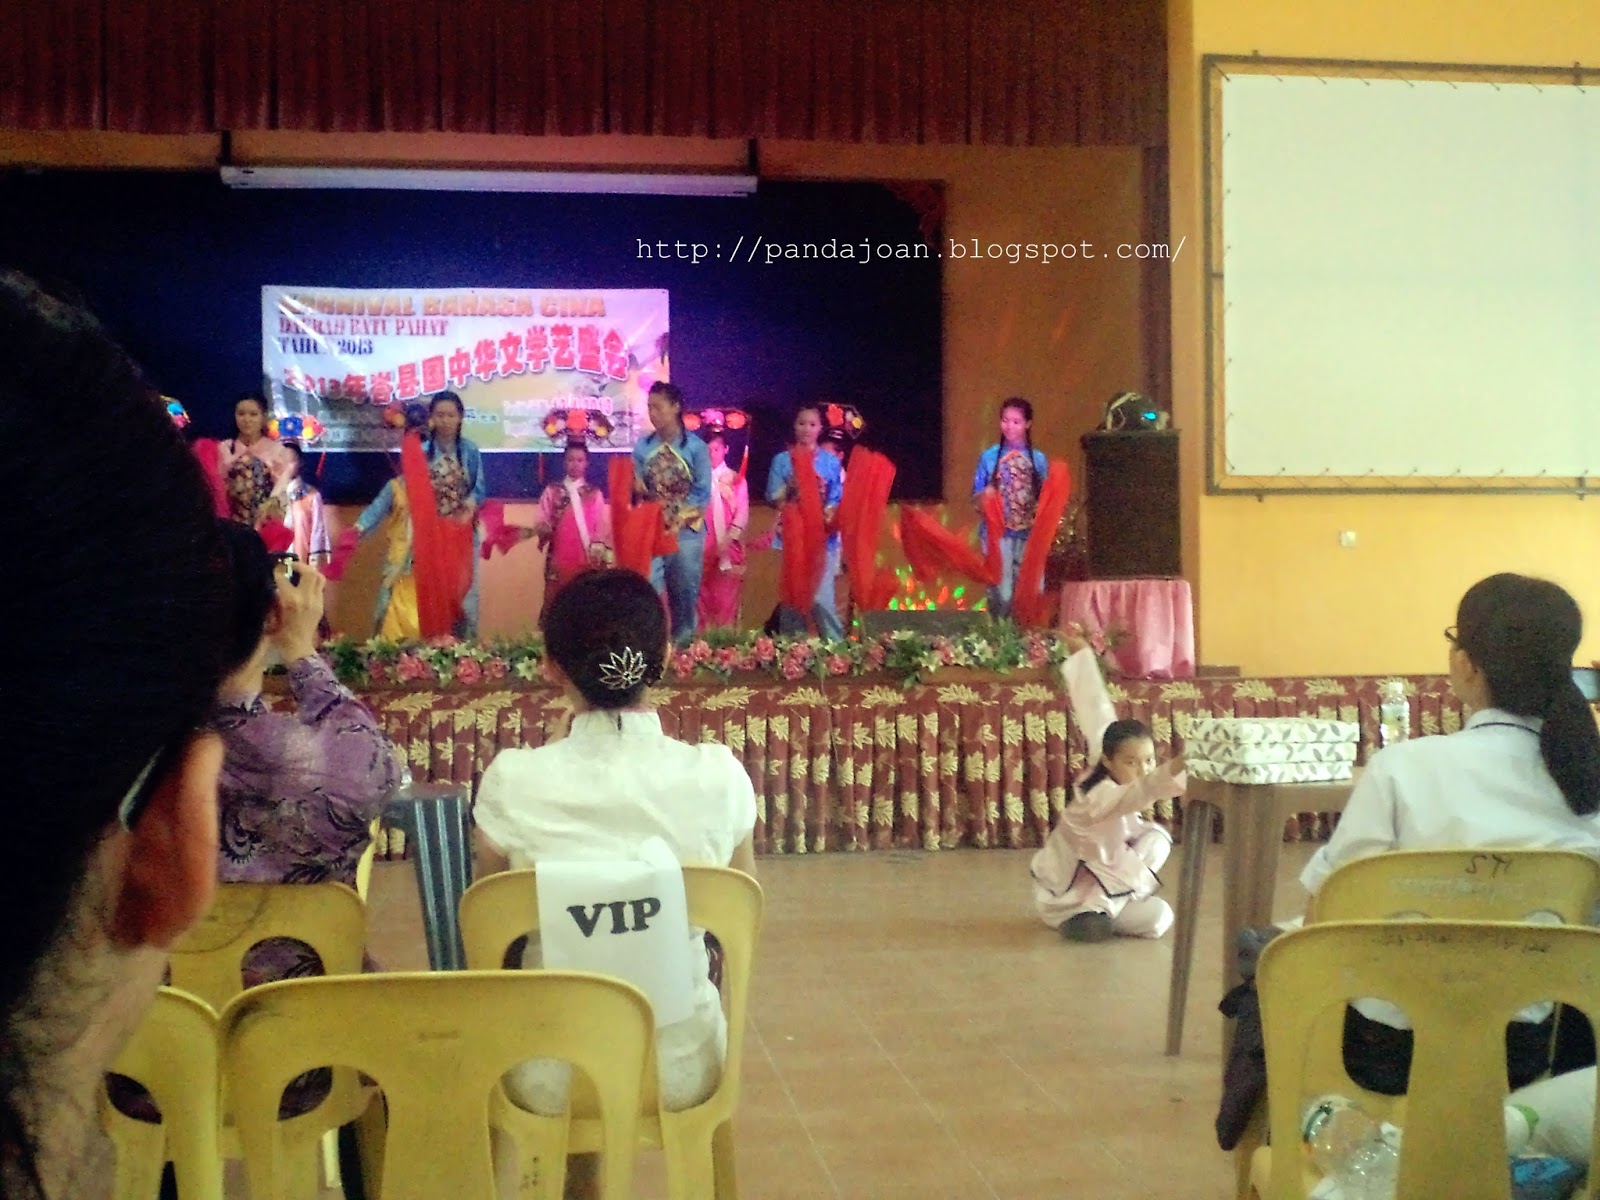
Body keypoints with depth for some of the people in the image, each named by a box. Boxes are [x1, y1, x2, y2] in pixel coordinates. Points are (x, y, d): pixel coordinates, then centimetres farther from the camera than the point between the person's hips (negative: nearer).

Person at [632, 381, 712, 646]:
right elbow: (637, 488, 7)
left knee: (685, 595, 6)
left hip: (686, 532, -1)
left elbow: (702, 493, -5)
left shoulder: (695, 447, -1)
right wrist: (635, 488, -16)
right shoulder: (642, 446, 6)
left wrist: (678, 523, -13)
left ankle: (682, 645, 17)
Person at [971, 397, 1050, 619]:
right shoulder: (988, 457, 4)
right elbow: (975, 498, 7)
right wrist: (985, 494, -15)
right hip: (998, 532, -1)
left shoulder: (1039, 459, 7)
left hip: (1030, 533, 1)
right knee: (1001, 592, -5)